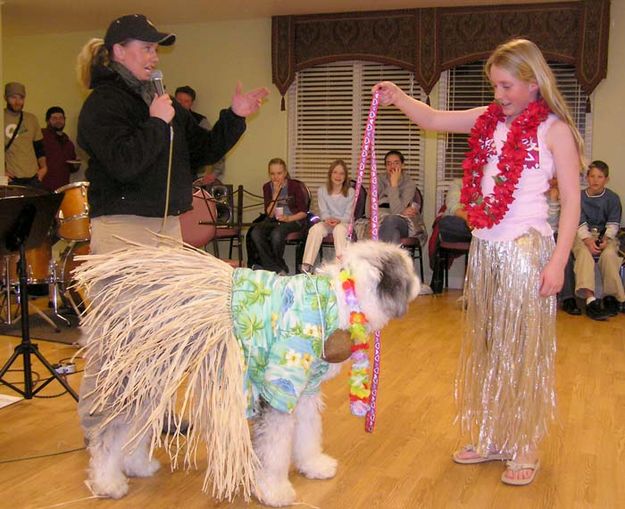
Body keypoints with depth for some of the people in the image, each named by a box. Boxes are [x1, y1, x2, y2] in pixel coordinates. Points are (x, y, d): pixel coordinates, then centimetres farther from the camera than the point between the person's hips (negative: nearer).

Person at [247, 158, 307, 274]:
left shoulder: (294, 186, -5)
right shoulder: (267, 187, 4)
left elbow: (304, 212, -3)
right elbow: (269, 214, -4)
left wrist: (289, 218, -20)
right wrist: (275, 194, -13)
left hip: (293, 220, -4)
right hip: (273, 221, 4)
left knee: (276, 234, -36)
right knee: (255, 232, -26)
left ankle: (268, 265, -10)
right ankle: (276, 269, -23)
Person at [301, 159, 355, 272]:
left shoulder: (350, 192, 0)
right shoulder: (322, 191, 5)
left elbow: (348, 215, -3)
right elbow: (323, 212, 1)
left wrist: (338, 220, -24)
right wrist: (328, 219, -23)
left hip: (344, 223, -1)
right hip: (327, 222, 2)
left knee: (339, 229, -37)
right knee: (315, 229, -31)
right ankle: (306, 266, -36)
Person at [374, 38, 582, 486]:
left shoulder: (554, 129, -6)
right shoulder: (489, 119, 9)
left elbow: (571, 200, -9)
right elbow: (434, 119, 14)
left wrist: (558, 261, -15)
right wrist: (398, 98, -4)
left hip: (526, 249, -6)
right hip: (484, 247, 6)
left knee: (523, 349, 1)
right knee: (484, 347, 12)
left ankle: (525, 448, 16)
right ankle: (490, 439, 27)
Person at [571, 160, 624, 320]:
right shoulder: (579, 197, 3)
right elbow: (580, 224, -4)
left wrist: (606, 239, -18)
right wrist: (588, 240, -21)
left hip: (605, 236, 1)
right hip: (583, 236, 0)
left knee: (609, 254, -32)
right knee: (584, 253, -33)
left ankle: (611, 297, -18)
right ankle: (590, 299, -45)